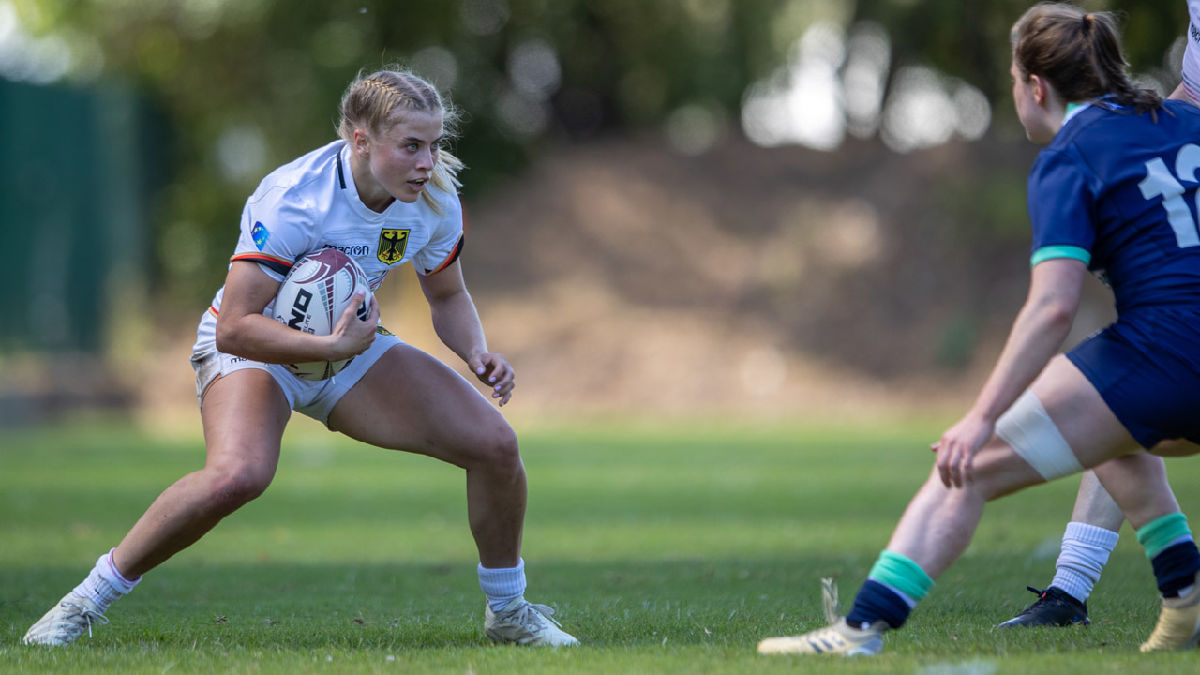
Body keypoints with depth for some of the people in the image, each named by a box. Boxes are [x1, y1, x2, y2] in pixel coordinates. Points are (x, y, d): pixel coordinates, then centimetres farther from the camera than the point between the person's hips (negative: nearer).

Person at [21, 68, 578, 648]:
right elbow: (234, 327, -32)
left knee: (494, 444, -8)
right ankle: (88, 600, -18)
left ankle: (507, 611, 16)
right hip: (250, 346, -6)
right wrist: (332, 346, -40)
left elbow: (447, 297, 7)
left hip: (348, 342, 6)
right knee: (237, 474, -36)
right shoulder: (292, 199, -31)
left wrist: (476, 352, -13)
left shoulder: (436, 201, -12)